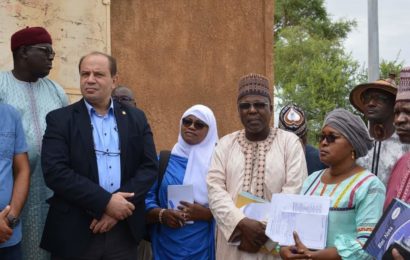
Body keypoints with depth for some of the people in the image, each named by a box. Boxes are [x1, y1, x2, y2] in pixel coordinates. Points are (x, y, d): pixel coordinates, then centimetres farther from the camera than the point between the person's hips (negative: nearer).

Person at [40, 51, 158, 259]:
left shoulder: (136, 118, 9)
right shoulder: (60, 119, 0)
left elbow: (149, 167, 2)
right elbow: (54, 171, -11)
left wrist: (120, 204, -12)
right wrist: (105, 202, -17)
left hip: (124, 230, 2)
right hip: (74, 231, -2)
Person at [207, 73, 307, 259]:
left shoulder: (290, 142, 0)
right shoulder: (226, 144, 6)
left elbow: (294, 192, -8)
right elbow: (215, 188, -4)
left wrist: (266, 231, -14)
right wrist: (242, 223, -17)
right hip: (233, 242, 2)